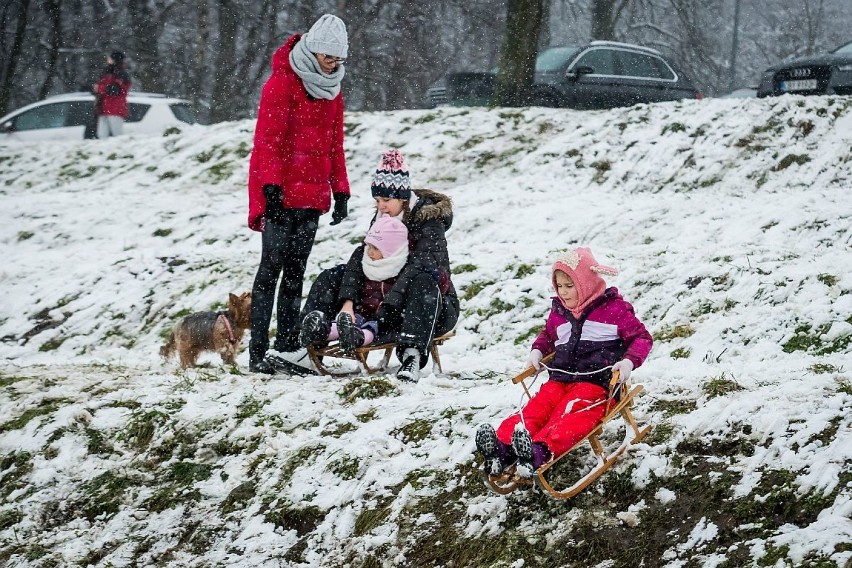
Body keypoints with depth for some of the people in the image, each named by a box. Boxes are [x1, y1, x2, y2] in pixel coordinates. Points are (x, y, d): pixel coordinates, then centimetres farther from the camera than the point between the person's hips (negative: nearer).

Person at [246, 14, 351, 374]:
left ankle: (288, 348, 11)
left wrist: (340, 192, 15)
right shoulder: (283, 82, -9)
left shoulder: (331, 90, 14)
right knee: (272, 269, -7)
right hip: (279, 194, -7)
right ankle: (257, 353, -6)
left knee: (295, 273, 8)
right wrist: (271, 186, -22)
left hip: (312, 197, 7)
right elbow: (268, 139, -14)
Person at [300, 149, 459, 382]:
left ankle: (412, 357, -52)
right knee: (331, 277, -5)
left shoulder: (429, 222, -16)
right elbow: (359, 259, -8)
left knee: (423, 283, -41)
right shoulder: (381, 220, 3)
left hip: (434, 307, -6)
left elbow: (417, 269, -30)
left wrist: (387, 307, -39)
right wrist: (347, 302, -24)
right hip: (386, 297, 6)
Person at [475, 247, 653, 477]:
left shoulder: (613, 308, 3)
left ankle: (541, 451, -61)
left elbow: (641, 337, 4)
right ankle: (502, 446, -47)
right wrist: (537, 351, 18)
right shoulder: (559, 311, 20)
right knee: (536, 408, -23)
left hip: (597, 382, -6)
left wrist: (629, 361, -14)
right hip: (561, 378, 6)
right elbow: (548, 335, 40)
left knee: (568, 415, -34)